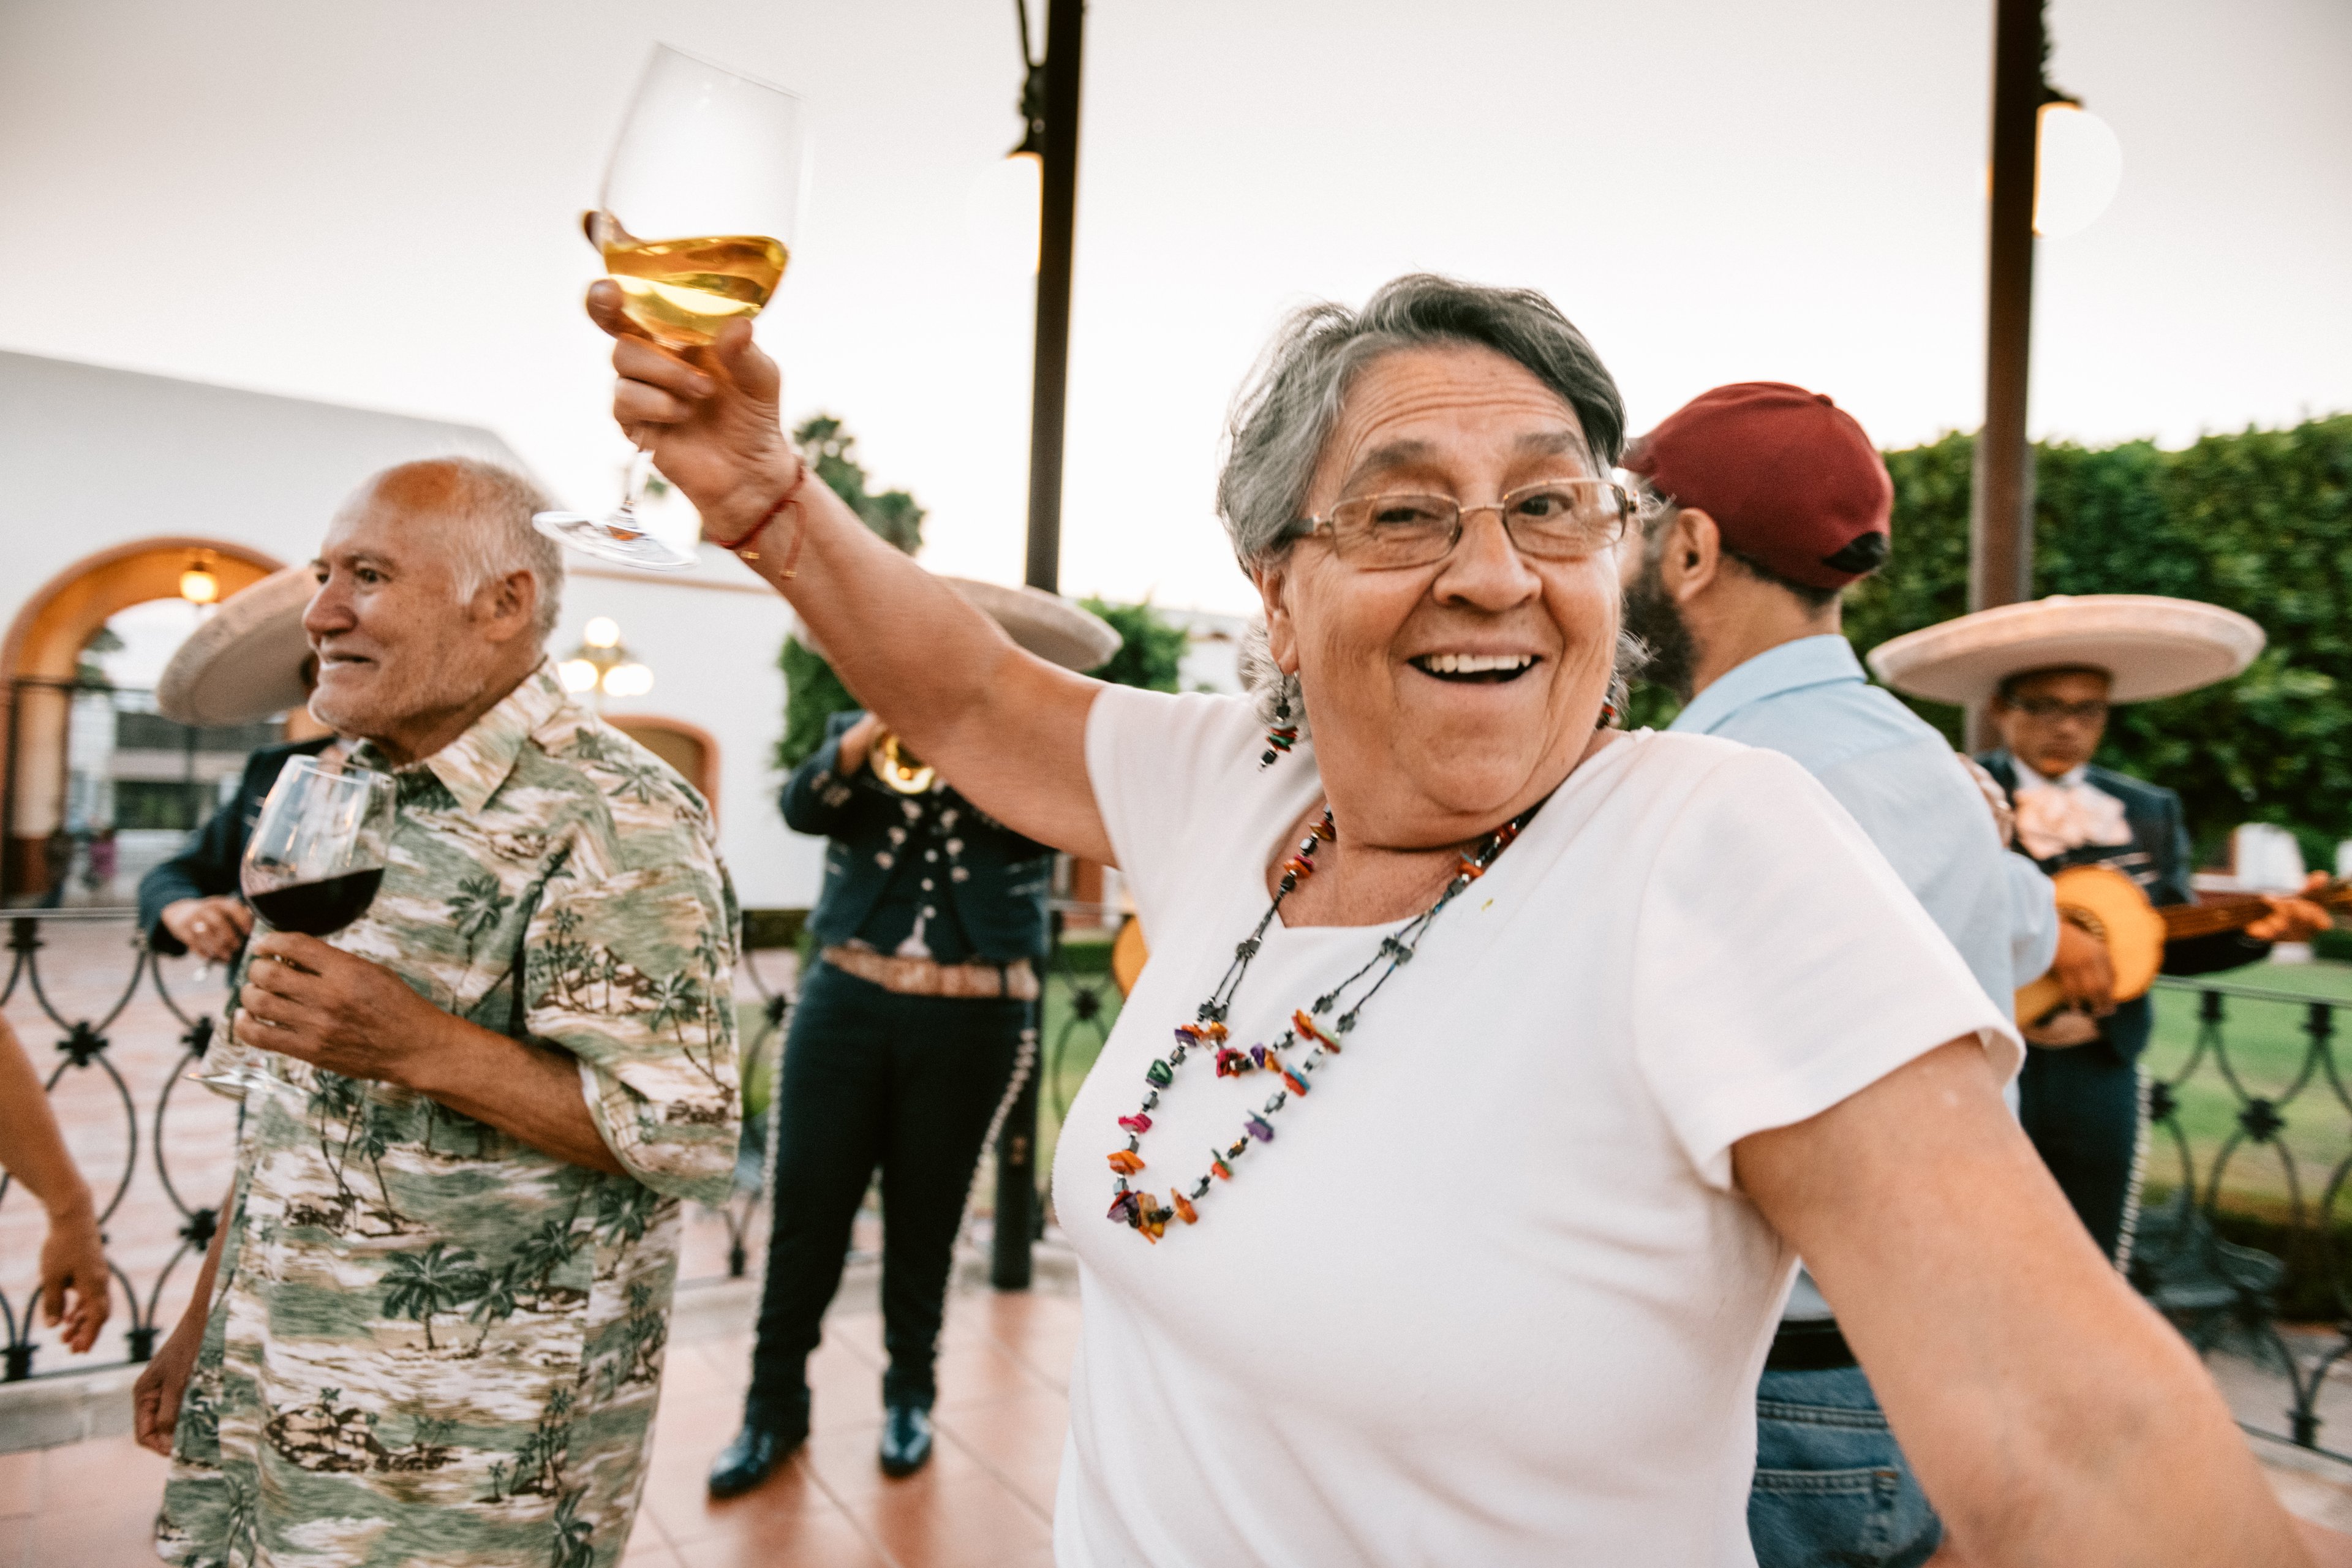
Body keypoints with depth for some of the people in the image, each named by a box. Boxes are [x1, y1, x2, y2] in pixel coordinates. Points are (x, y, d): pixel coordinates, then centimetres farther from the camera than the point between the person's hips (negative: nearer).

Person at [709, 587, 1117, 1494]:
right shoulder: (860, 732, 10)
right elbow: (802, 807, -8)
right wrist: (875, 731, -21)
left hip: (973, 1021, -1)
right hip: (848, 1001, 1)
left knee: (925, 1220, 11)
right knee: (806, 1208, 5)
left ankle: (910, 1395, 31)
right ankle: (775, 1404, 23)